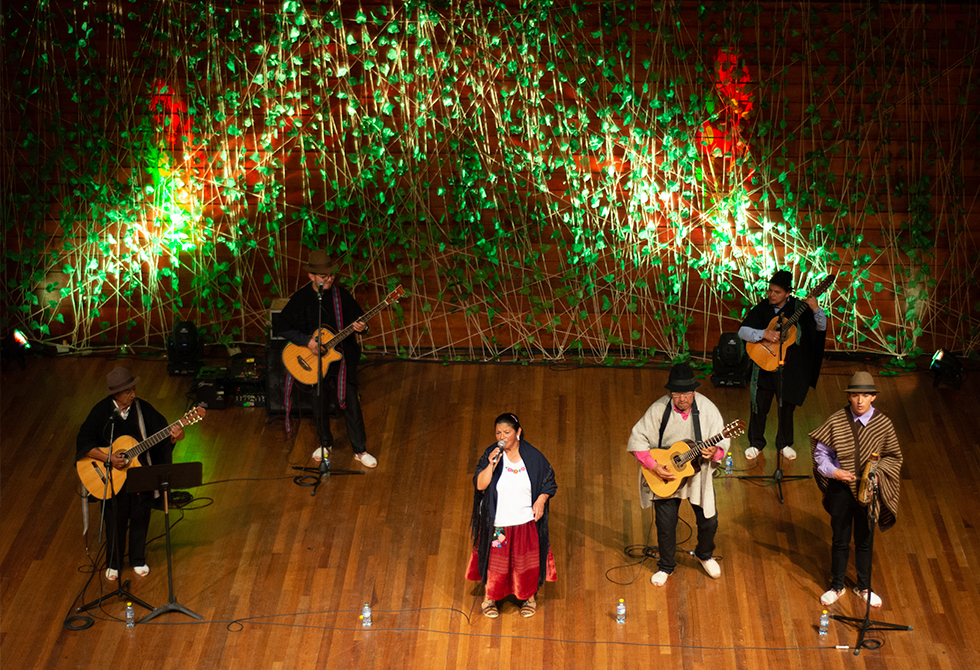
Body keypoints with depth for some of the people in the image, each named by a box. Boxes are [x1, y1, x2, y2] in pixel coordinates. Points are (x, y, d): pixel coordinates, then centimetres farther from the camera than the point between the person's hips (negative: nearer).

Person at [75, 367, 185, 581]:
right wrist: (108, 458, -21)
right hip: (112, 474, -2)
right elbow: (83, 443, -9)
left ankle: (138, 559, 24)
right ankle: (113, 563, 17)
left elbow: (162, 437, -1)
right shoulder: (101, 411, -7)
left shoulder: (143, 408, -2)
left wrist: (174, 437, -25)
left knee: (141, 514, 1)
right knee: (116, 517, -5)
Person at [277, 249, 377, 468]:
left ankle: (360, 450, 7)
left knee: (350, 401, -3)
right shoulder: (301, 299, -6)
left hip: (342, 355, 0)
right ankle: (325, 443, 34)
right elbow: (283, 327, -4)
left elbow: (358, 318, 3)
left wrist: (360, 327, -21)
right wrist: (307, 341, -16)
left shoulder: (342, 295, -4)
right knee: (320, 403, 12)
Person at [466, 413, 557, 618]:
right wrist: (491, 465, -31)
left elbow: (549, 481, 4)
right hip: (497, 524, -1)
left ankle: (529, 597, 39)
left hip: (526, 522, 1)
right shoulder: (490, 454, -11)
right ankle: (489, 598, 36)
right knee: (495, 562, 13)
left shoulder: (533, 456, -8)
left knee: (526, 562, 16)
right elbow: (480, 485, -18)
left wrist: (541, 500, -12)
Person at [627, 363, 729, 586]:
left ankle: (705, 555, 40)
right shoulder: (659, 409, -15)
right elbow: (637, 439, -11)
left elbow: (722, 440, -8)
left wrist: (715, 452, -31)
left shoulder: (707, 409, -13)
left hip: (698, 474, 1)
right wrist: (654, 466, -20)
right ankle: (666, 566, 30)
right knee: (665, 524, 4)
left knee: (709, 522, 8)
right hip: (665, 476, -1)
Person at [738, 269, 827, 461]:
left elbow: (821, 327, -6)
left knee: (786, 407, 10)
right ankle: (756, 443, 20)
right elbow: (742, 331, -8)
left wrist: (816, 310, -25)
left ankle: (784, 443, 27)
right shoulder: (761, 309, -2)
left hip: (789, 368, 0)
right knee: (759, 405, 4)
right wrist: (764, 333, -24)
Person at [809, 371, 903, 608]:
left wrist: (877, 474, -15)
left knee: (864, 541, 15)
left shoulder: (883, 424, -9)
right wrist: (832, 471, -18)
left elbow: (893, 457, 1)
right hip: (841, 488, 0)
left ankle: (864, 587, 34)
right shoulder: (836, 421, -11)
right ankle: (837, 586, 30)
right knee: (840, 540, 12)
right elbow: (820, 451, -2)